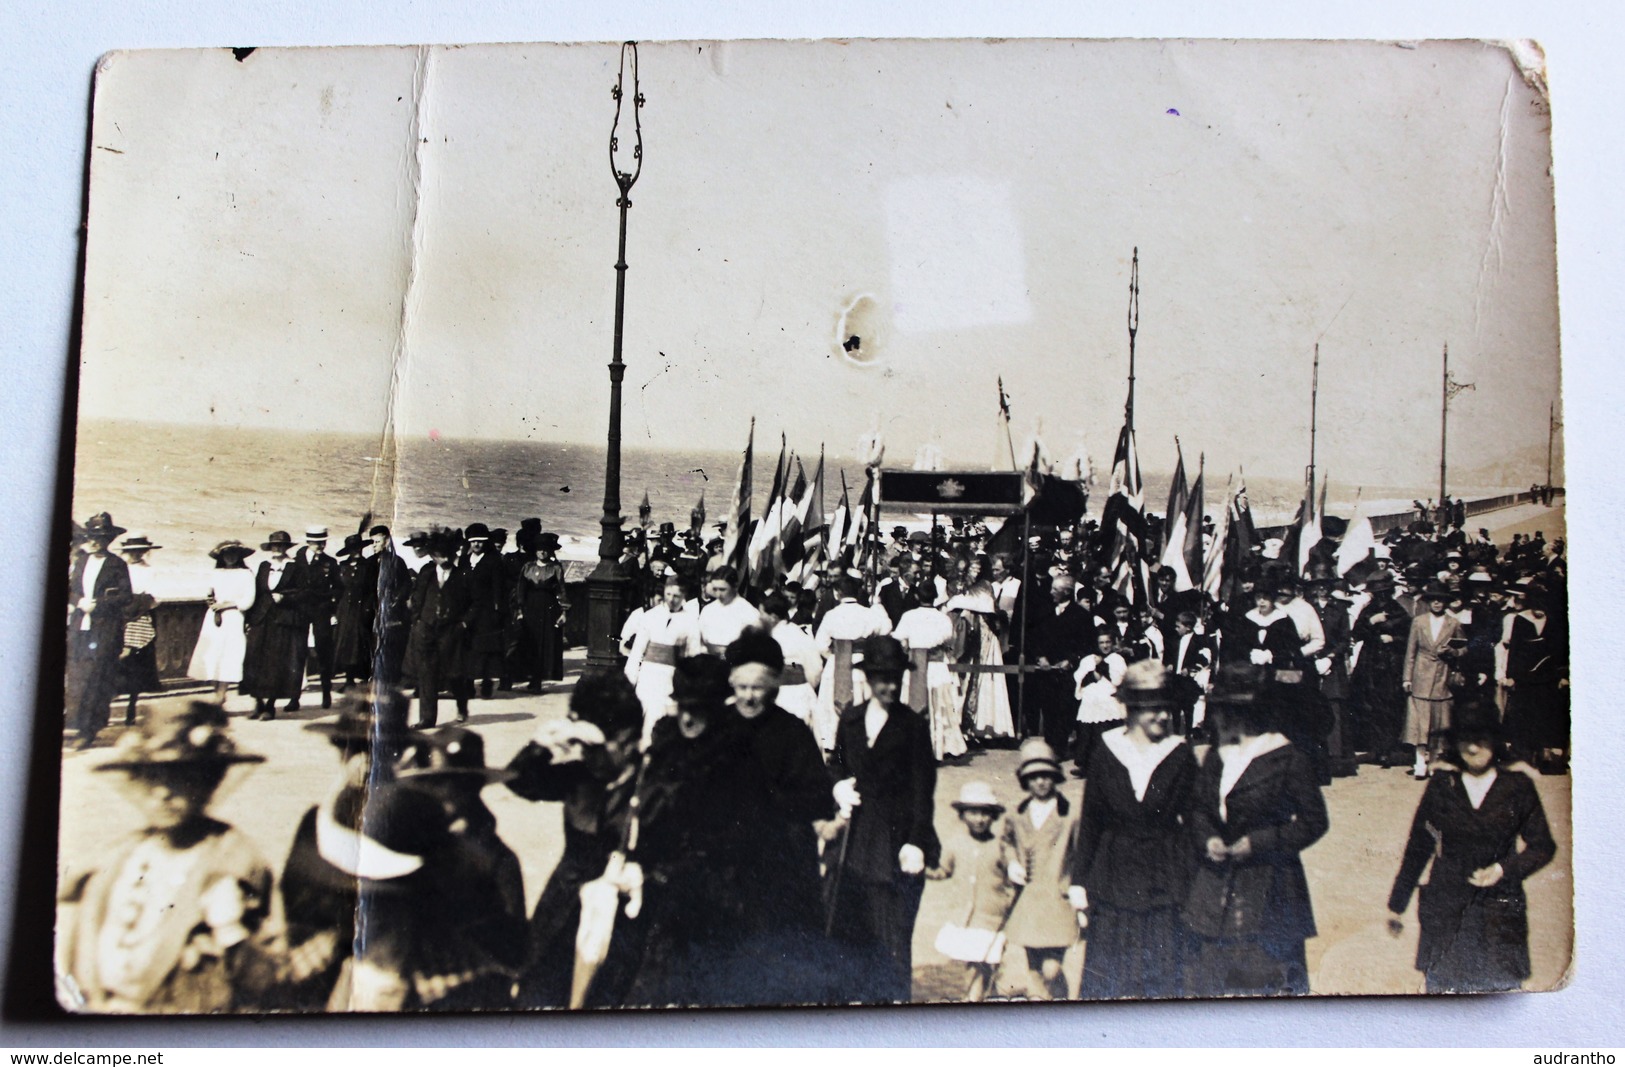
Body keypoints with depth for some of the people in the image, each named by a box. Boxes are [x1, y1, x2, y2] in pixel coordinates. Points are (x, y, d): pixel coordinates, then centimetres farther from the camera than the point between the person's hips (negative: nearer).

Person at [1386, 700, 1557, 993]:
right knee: (1442, 985, -2)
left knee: (1500, 985, -7)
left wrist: (1504, 869, -11)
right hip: (1445, 910, 1)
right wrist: (1396, 904, 10)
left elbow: (1543, 846, 7)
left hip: (1498, 911, -1)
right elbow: (1418, 848, 10)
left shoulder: (1517, 787, 4)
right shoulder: (1441, 787, 6)